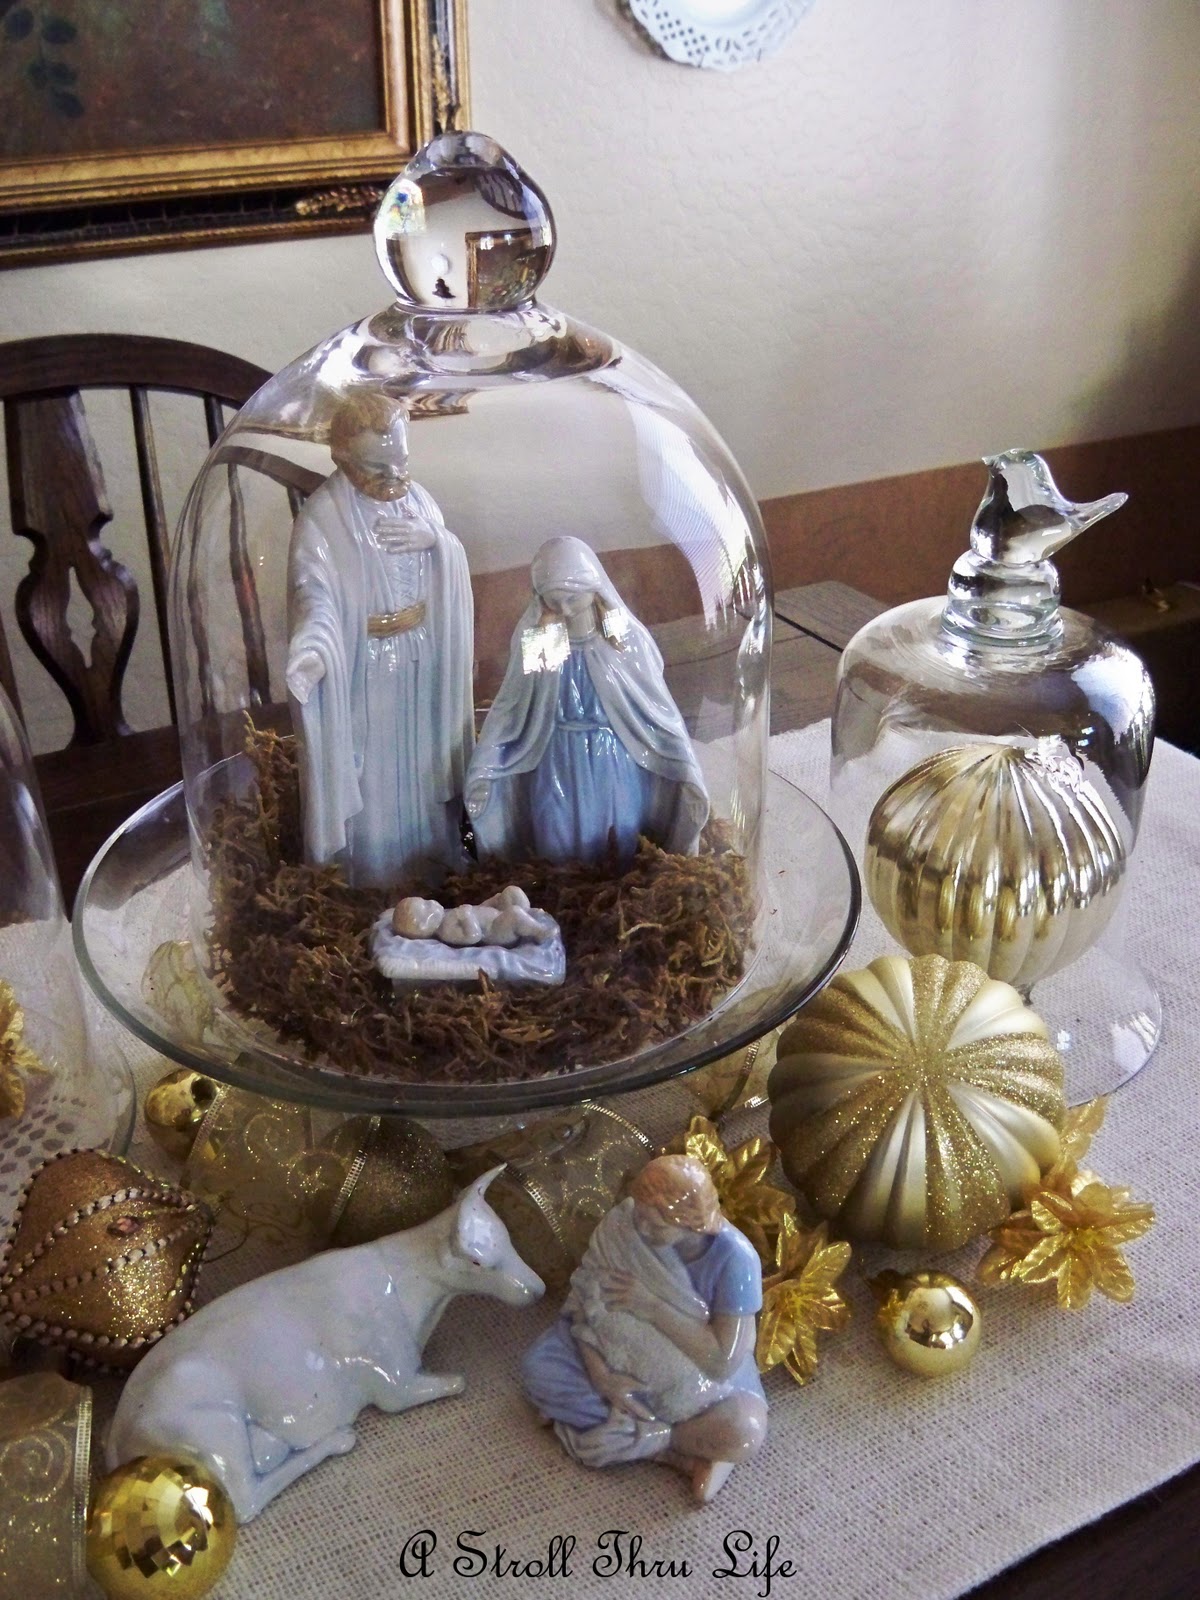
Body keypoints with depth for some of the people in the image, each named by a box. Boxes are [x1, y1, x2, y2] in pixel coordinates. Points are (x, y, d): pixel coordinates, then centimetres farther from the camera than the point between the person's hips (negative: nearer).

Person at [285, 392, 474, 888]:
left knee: (424, 770, 18)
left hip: (424, 673, 6)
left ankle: (435, 877, 36)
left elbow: (453, 569, 8)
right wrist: (310, 651, -48)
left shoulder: (417, 497, 3)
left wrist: (435, 539, -15)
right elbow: (315, 596, -27)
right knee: (375, 788, 3)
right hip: (364, 681, -6)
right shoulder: (321, 518, -17)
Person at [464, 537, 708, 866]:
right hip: (555, 766, 1)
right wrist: (483, 771, -3)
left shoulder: (627, 637, -9)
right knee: (559, 854, 9)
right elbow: (510, 708, 2)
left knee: (616, 856, 10)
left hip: (614, 766, -1)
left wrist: (687, 774, -9)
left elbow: (659, 709, -5)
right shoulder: (533, 638, -6)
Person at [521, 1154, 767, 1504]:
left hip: (699, 1372, -3)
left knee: (743, 1433, -33)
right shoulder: (623, 1224, -21)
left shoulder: (734, 1259, -28)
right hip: (623, 1350, 4)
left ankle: (627, 1433, -11)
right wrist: (599, 1371, -30)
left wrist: (651, 1304, -30)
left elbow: (722, 1363, -29)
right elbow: (585, 1299, -15)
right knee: (538, 1368, -22)